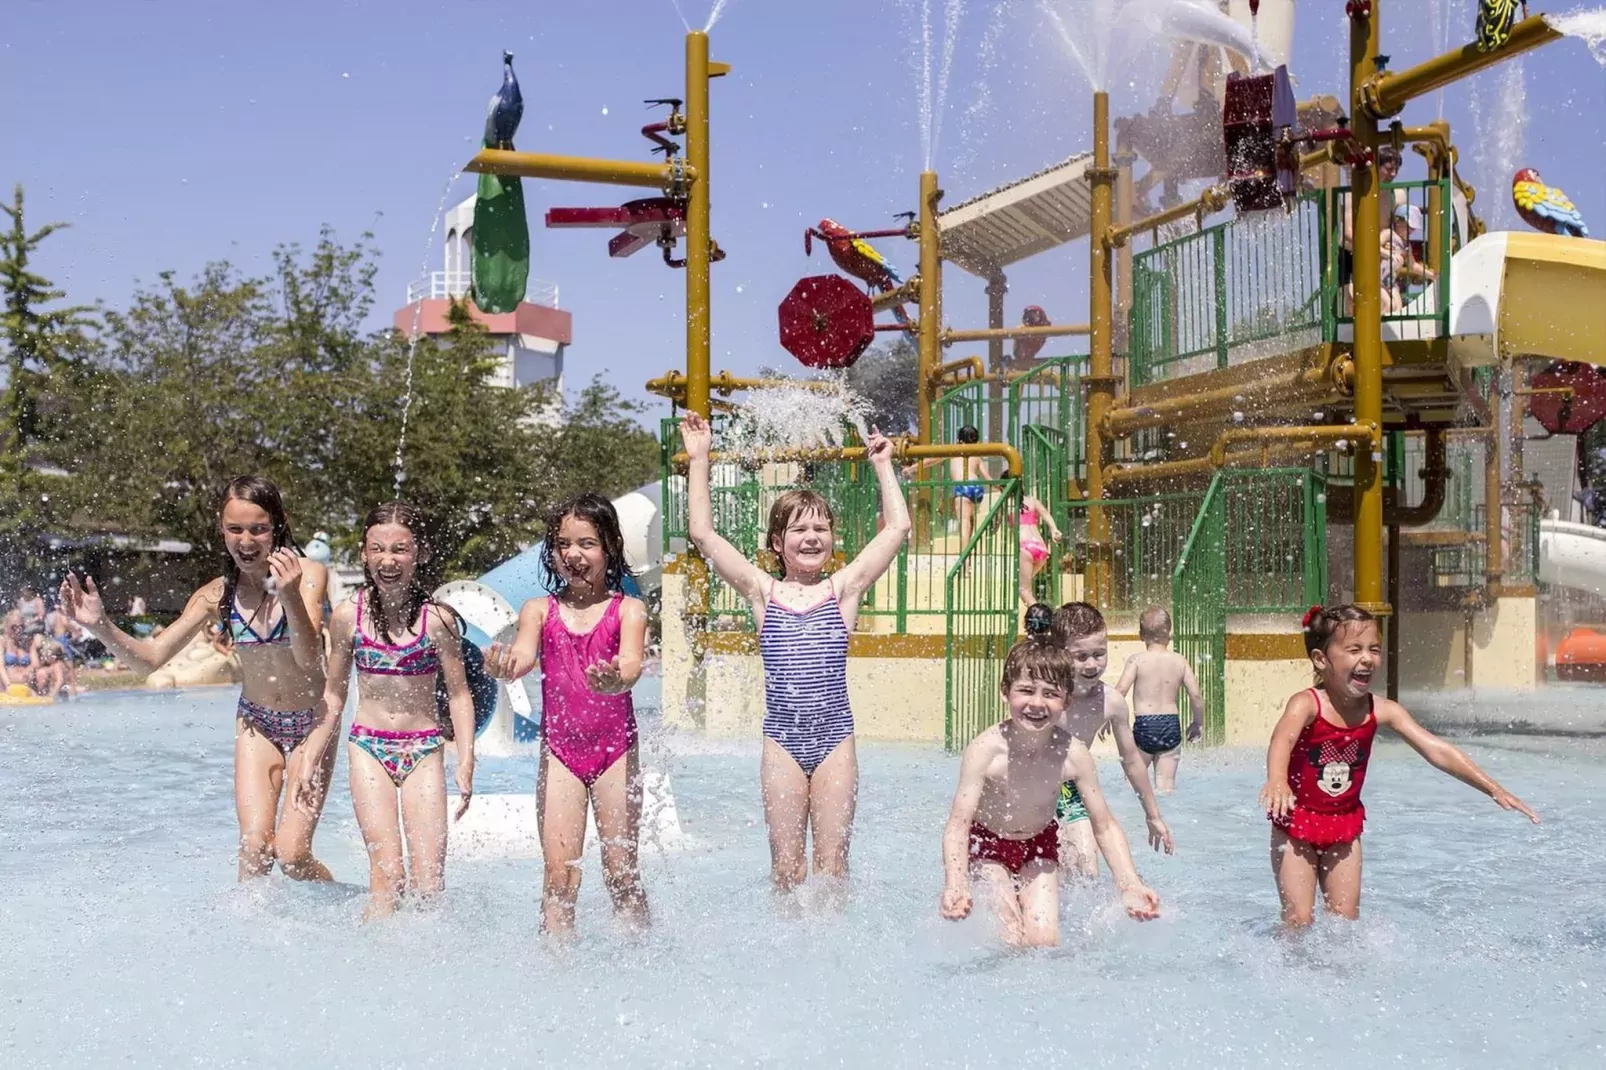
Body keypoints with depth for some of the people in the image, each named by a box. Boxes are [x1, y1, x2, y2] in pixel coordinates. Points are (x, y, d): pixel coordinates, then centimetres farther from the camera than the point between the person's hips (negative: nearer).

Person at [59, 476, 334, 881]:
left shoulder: (307, 575, -19)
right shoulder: (217, 594, -7)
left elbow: (309, 658, -29)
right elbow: (151, 657, -7)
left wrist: (291, 597, -45)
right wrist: (100, 626, -25)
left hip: (311, 725, -3)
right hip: (256, 724, 4)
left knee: (292, 854, -9)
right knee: (254, 846, -9)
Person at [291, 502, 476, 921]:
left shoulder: (436, 619, -6)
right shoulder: (348, 615, 0)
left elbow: (459, 695, 0)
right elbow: (333, 695, 10)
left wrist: (465, 762, -9)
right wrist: (310, 760, 7)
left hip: (424, 749, 0)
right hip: (369, 748, 1)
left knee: (429, 878, -6)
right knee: (387, 872, -13)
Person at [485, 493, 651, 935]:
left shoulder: (628, 609, -1)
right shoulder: (539, 610, 5)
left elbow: (631, 664, -16)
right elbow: (524, 654, -12)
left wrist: (614, 680, -41)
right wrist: (505, 667, -37)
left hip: (615, 748, -1)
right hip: (559, 750, 1)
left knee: (622, 872, 2)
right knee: (559, 872, -4)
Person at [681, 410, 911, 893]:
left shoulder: (843, 589, 6)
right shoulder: (763, 593, 5)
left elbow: (897, 527, 4)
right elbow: (703, 533, 2)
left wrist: (883, 465, 8)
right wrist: (699, 460, 3)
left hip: (835, 736, 0)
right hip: (782, 739, 0)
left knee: (831, 862, 3)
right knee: (786, 864, 4)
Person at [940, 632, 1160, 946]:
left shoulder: (1073, 753, -24)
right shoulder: (986, 749, -32)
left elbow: (1105, 826, -14)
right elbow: (958, 825, -33)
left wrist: (1130, 885, -27)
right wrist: (955, 886, -50)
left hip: (1039, 845, 2)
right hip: (988, 843, -2)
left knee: (1044, 941, -8)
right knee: (1009, 941, -12)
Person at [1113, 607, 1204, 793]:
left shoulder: (1137, 660, -5)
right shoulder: (1179, 661, 4)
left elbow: (1120, 691, -15)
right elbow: (1196, 695, 3)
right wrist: (1198, 723, 17)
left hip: (1144, 725, -3)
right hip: (1171, 724, 3)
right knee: (1166, 784, 6)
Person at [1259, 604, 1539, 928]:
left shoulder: (1381, 711, -11)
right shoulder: (1307, 705, -25)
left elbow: (1436, 750, -12)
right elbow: (1282, 740, -45)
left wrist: (1494, 789, -18)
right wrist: (1277, 781, -67)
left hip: (1345, 826, 4)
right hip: (1297, 823, -4)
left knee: (1346, 921, 6)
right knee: (1298, 920, -5)